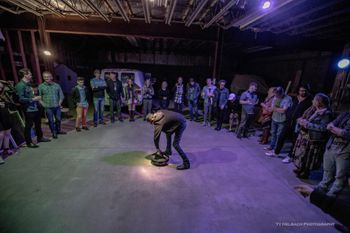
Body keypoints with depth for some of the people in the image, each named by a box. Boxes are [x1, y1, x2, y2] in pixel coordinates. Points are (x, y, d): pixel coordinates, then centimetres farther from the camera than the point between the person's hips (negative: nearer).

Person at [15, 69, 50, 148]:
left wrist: (37, 98, 8)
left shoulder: (29, 84, 11)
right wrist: (33, 99, -19)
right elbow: (21, 99, -20)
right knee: (28, 126, 2)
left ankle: (40, 137, 34)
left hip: (36, 108, 8)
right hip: (29, 109, -8)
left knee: (38, 123, 19)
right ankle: (29, 142, 13)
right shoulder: (20, 85, -14)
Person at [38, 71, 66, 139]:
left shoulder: (57, 85, 5)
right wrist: (43, 105, -7)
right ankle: (54, 133, 17)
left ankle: (58, 130, 31)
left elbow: (61, 95, 9)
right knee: (51, 121, 4)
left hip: (57, 106, 2)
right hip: (48, 107, -2)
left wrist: (59, 103, 0)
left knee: (58, 119, 11)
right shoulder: (41, 86, -1)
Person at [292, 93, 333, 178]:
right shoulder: (312, 109, 4)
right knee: (301, 153, 21)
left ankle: (305, 173, 27)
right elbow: (304, 117, 12)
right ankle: (300, 169, 40)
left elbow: (323, 128, -25)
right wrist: (301, 121, -10)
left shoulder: (326, 113, -18)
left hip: (313, 139, -8)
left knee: (308, 157, 8)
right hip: (304, 136, 8)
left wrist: (308, 124, -25)